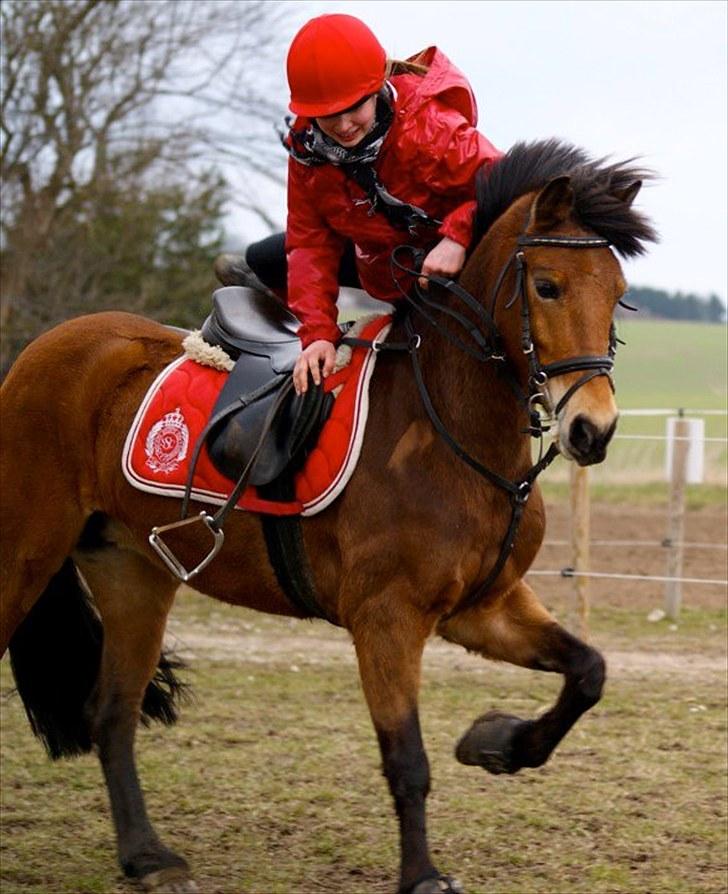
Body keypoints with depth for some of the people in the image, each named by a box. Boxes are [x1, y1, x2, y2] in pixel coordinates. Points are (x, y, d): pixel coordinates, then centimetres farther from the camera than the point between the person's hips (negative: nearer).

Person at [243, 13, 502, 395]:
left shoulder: (427, 127, -36)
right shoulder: (307, 148, -18)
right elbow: (310, 242, -14)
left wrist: (457, 238, -53)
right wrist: (317, 333, -24)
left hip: (455, 261, -5)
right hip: (381, 270, 5)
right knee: (262, 258, 12)